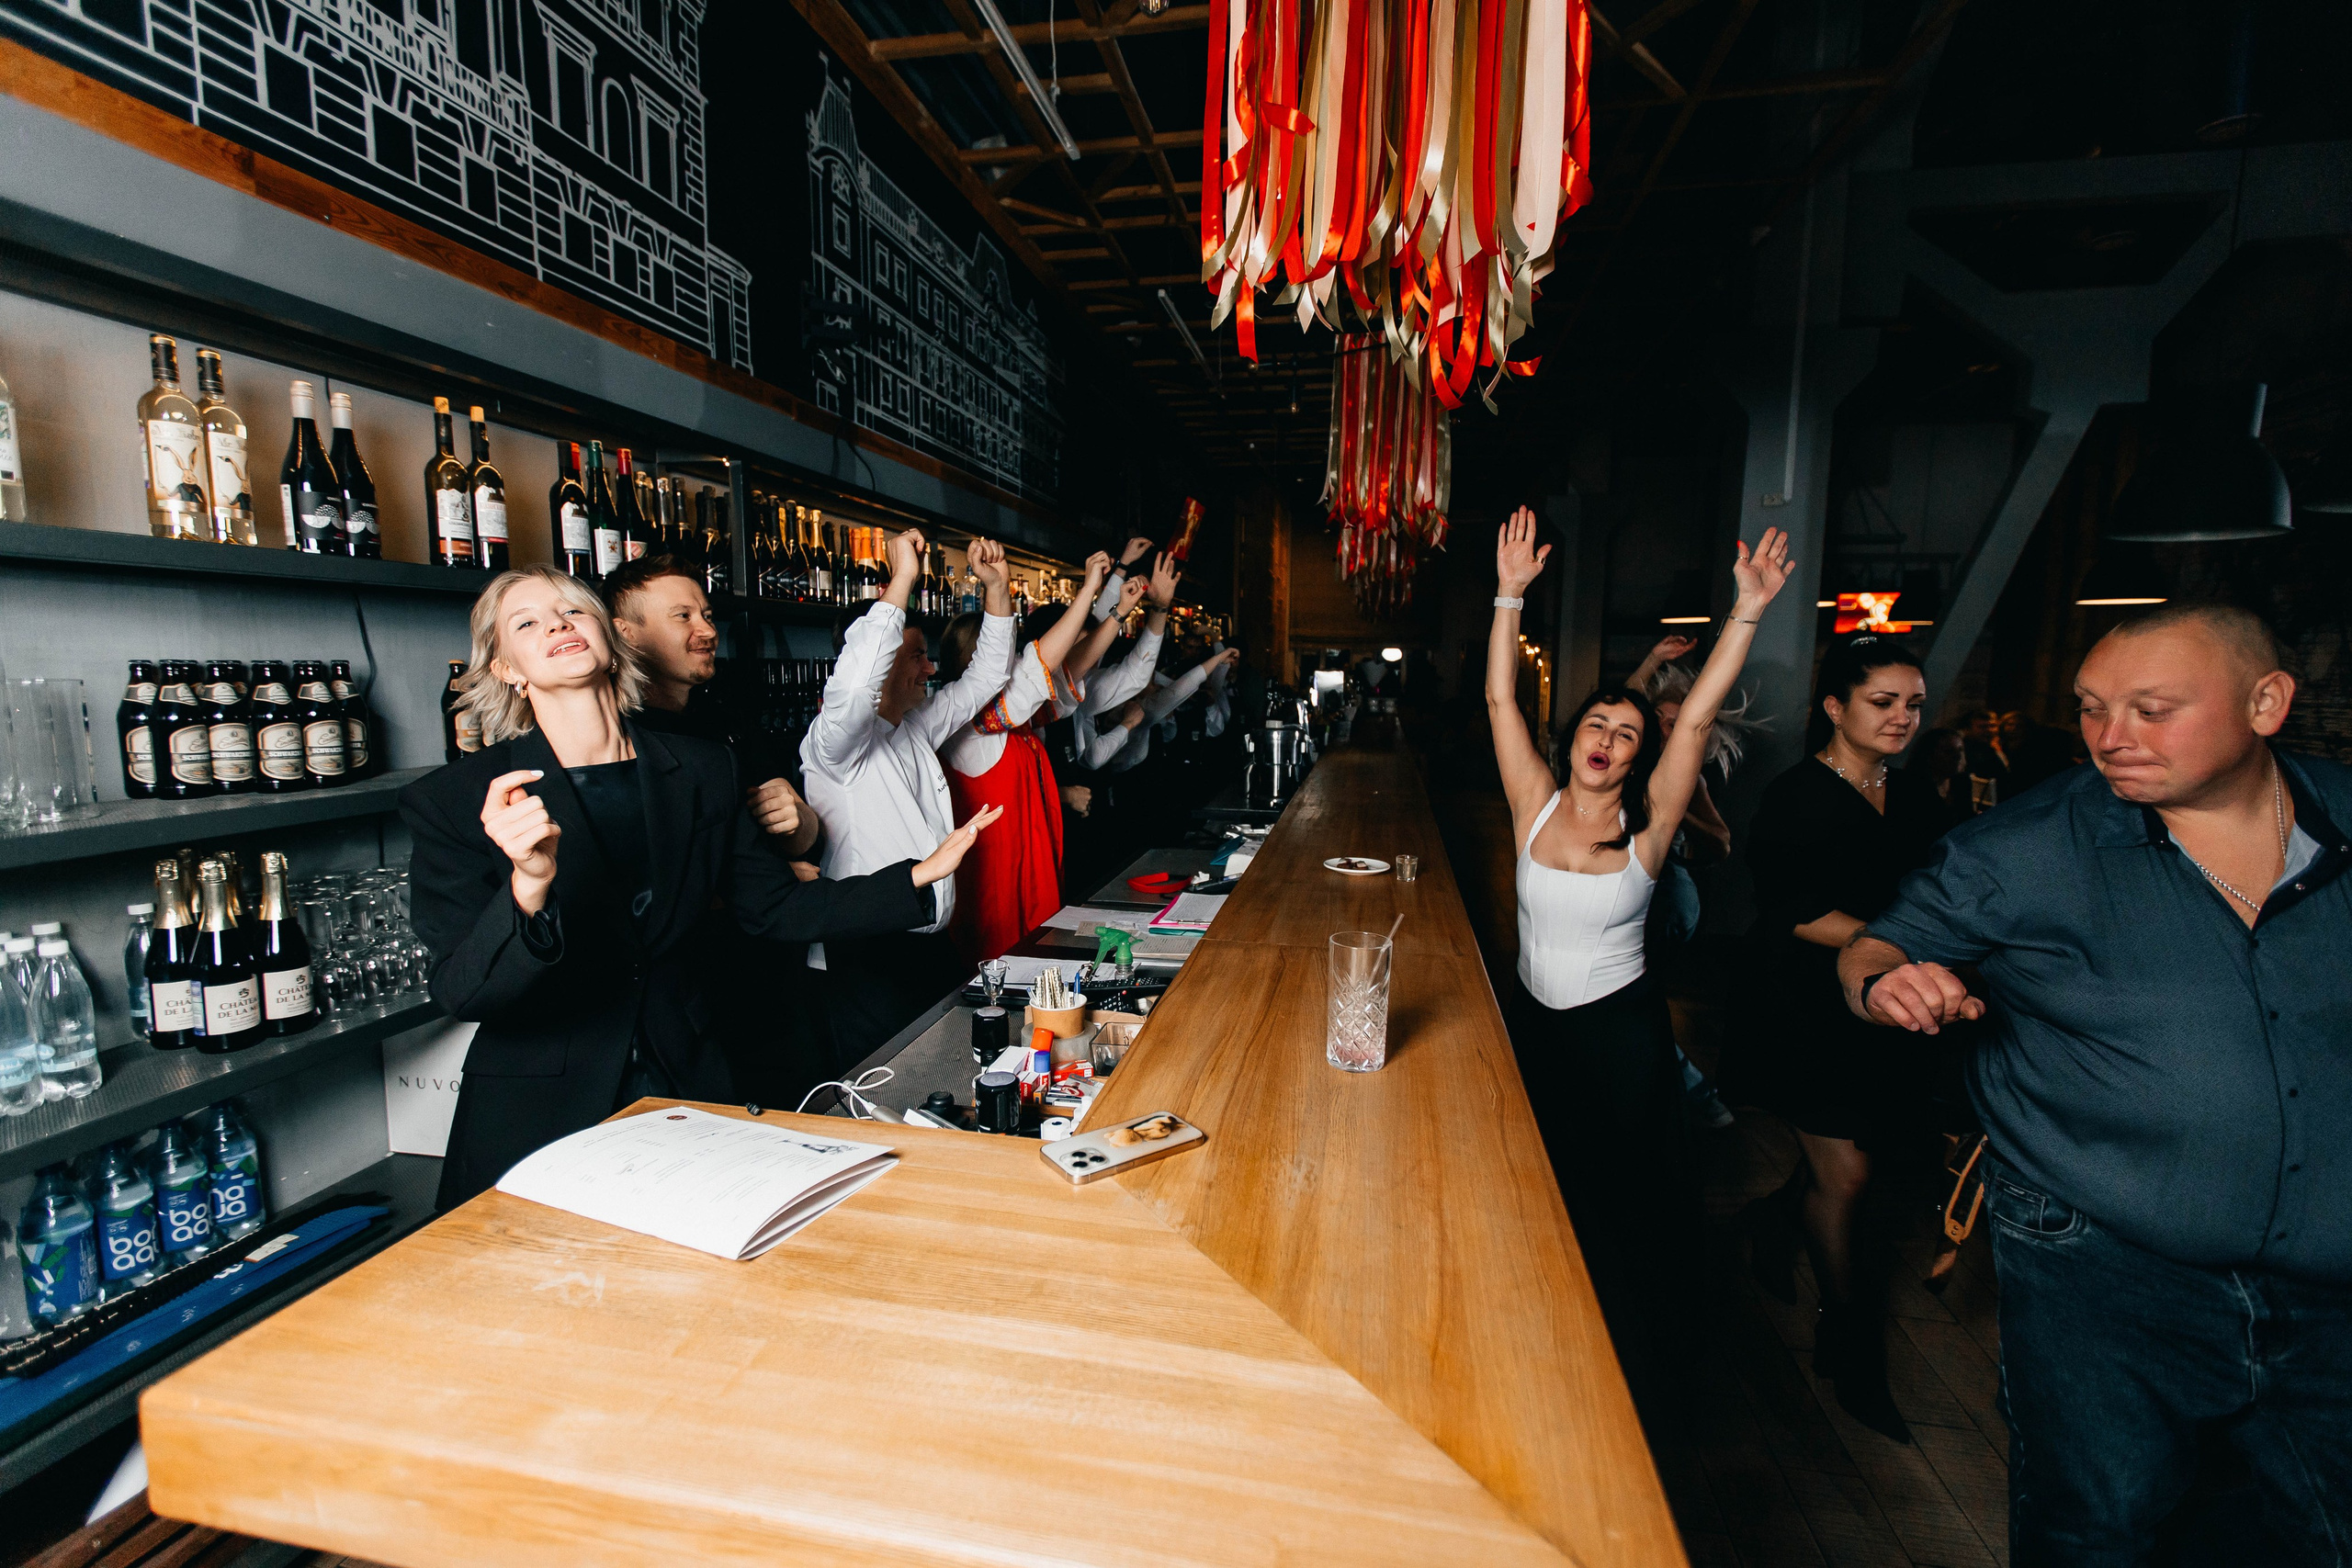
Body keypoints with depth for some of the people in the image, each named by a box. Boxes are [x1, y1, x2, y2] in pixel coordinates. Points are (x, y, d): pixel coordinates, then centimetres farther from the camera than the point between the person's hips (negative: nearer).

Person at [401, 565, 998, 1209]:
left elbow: (777, 906, 5)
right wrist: (529, 887, -35)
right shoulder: (452, 799, -9)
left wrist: (919, 875, 0)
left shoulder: (701, 771, 1)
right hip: (539, 1125, -2)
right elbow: (461, 994, -15)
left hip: (687, 1094, 3)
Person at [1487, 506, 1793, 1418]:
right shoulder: (1535, 804, -7)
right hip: (1532, 1021, 3)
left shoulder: (1647, 826, -11)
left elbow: (1696, 719, -20)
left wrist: (1748, 614, -26)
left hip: (1619, 1033, -2)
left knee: (1618, 1207, 13)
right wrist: (1510, 595, -18)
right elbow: (1499, 699, -12)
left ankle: (1624, 1386, 37)